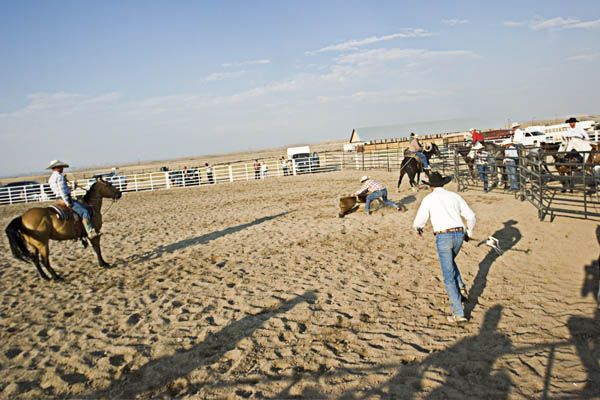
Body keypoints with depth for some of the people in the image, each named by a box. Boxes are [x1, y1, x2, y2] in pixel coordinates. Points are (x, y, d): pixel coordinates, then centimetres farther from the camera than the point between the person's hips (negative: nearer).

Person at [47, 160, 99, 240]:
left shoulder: (51, 178, 17)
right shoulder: (60, 177, -14)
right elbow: (62, 191, -21)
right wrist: (68, 202, -21)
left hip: (61, 199, 11)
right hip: (66, 199, -11)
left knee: (85, 208, 22)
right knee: (84, 212, -17)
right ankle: (90, 232, -25)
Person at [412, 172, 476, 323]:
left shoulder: (428, 199, 2)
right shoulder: (455, 196, 13)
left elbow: (418, 222, 0)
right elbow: (471, 217, 12)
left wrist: (418, 229, 26)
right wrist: (469, 233, 31)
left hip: (443, 237, -5)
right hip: (459, 235, 5)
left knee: (449, 277, 1)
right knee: (450, 261, 36)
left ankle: (458, 314, -2)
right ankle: (461, 288, 20)